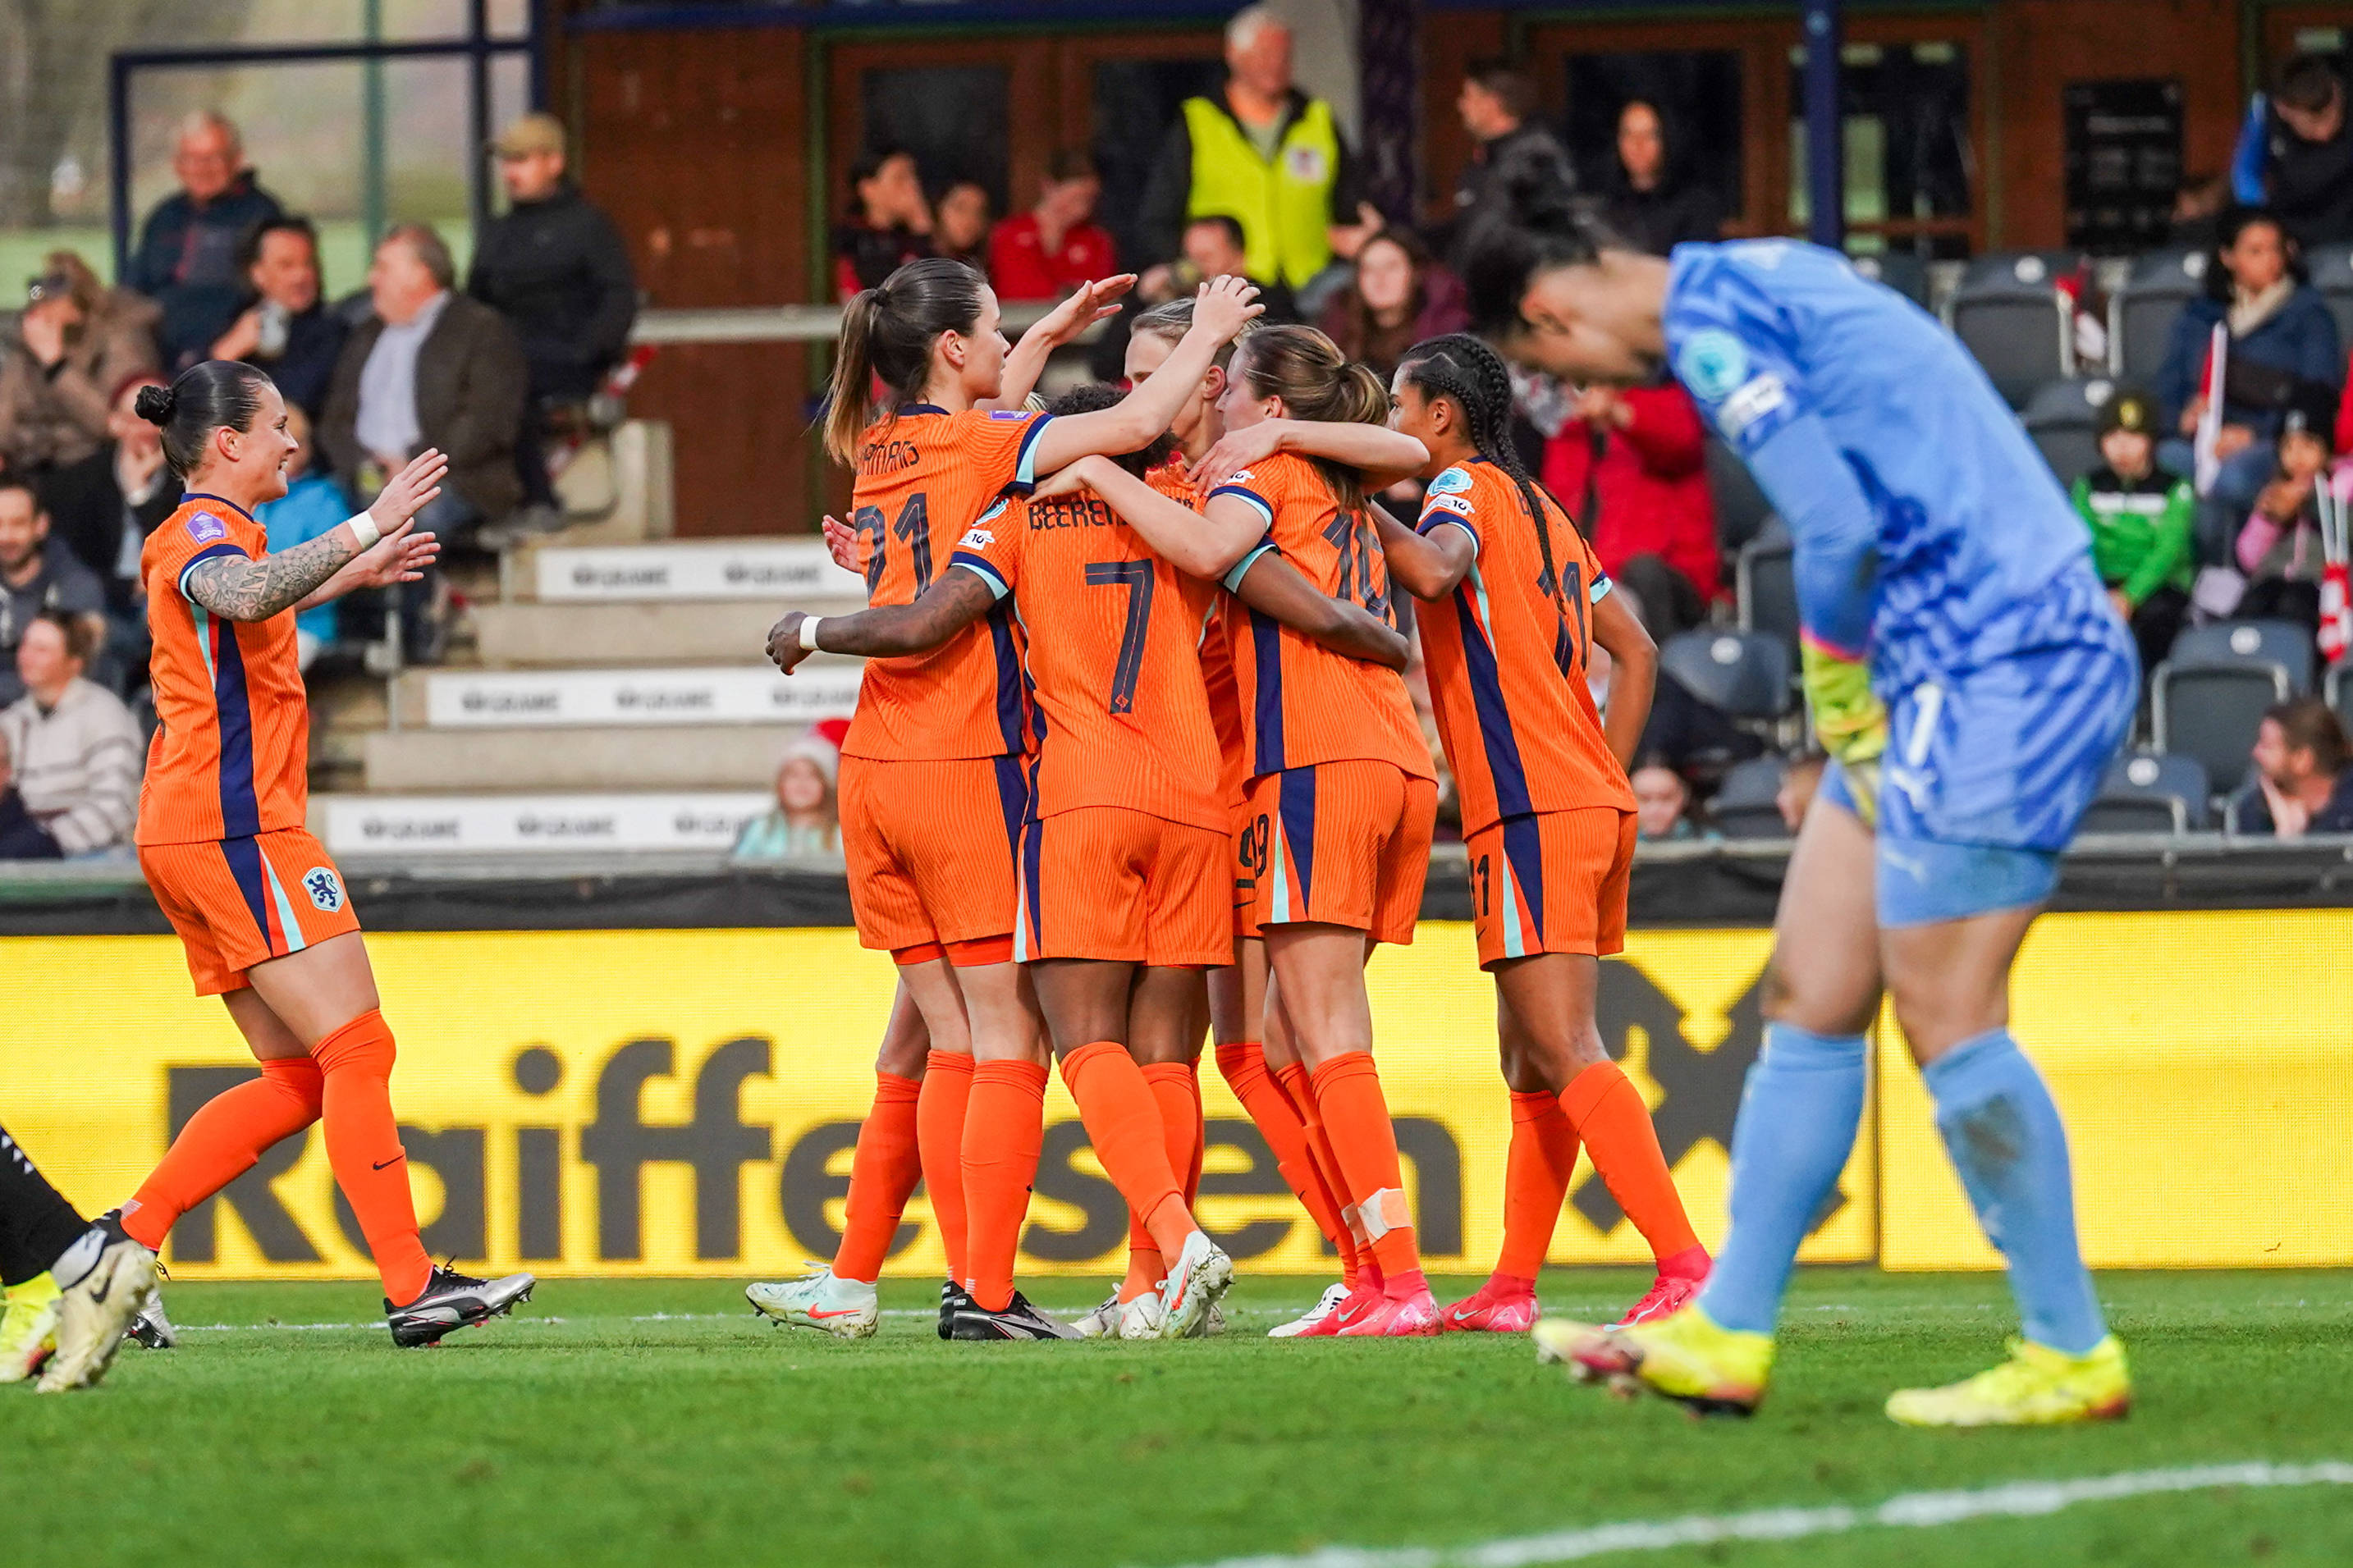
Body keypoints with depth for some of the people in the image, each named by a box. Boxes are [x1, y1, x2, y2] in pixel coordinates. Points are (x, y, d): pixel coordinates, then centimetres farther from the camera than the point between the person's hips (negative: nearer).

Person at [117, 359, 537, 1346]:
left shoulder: (188, 537, 21)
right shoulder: (206, 530, -10)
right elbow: (244, 595, -36)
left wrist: (348, 575, 45)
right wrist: (362, 532, -35)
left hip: (188, 838, 10)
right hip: (238, 830, -10)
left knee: (299, 1078, 10)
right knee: (359, 1051, -11)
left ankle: (123, 1240, 5)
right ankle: (412, 1290, -15)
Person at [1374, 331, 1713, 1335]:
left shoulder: (1465, 489, -4)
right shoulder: (1544, 513, 21)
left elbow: (1435, 571, -28)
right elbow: (1635, 654, 22)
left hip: (1531, 815, -9)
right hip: (1594, 805, 9)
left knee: (1565, 1054, -13)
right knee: (1530, 1060, 12)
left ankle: (1685, 1262, -22)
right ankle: (1510, 1290, 13)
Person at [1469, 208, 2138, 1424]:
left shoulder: (1710, 326, -11)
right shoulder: (1772, 280, 19)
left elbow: (1837, 523, -20)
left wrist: (1835, 682, -3)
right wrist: (1845, 697, 12)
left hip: (1999, 670, -10)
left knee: (1946, 1018, -7)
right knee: (1810, 1002, 10)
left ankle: (2071, 1356, 0)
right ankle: (1728, 1336, 13)